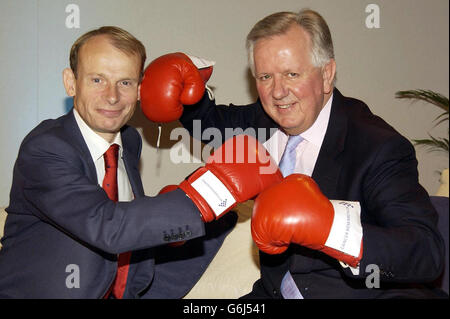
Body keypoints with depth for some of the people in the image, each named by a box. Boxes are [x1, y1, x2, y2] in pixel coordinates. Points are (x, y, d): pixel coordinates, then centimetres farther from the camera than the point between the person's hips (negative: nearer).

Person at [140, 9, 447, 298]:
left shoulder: (381, 147, -17)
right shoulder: (264, 121, 1)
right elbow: (210, 121, 22)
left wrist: (329, 223, -43)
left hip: (367, 293, -4)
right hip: (277, 291, 5)